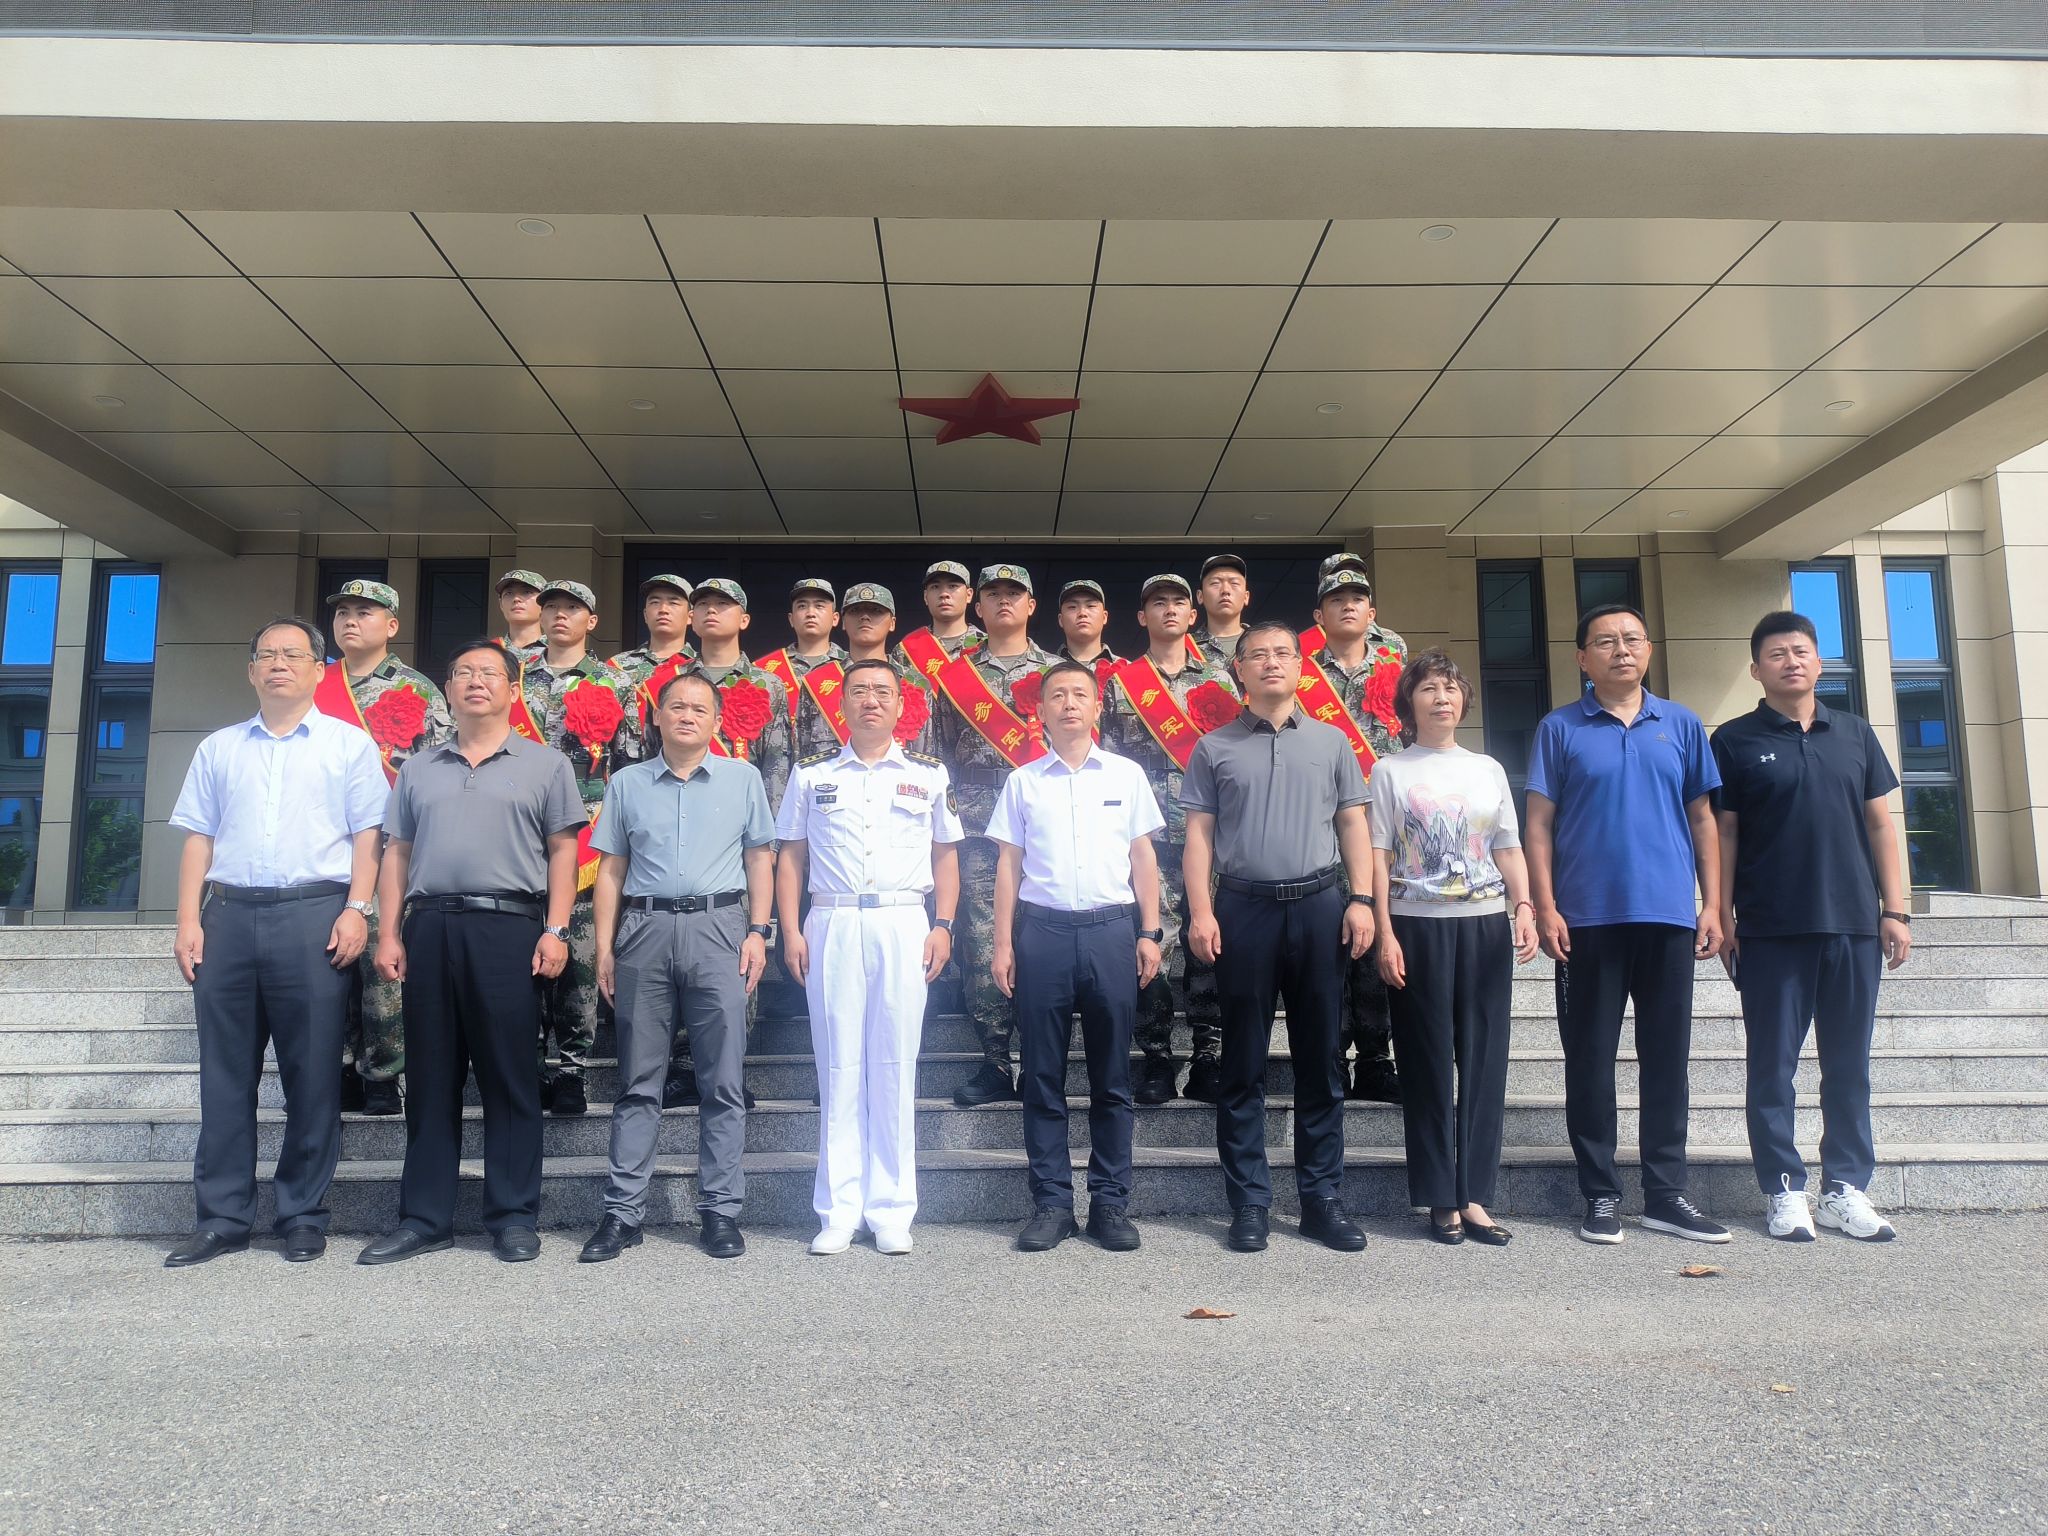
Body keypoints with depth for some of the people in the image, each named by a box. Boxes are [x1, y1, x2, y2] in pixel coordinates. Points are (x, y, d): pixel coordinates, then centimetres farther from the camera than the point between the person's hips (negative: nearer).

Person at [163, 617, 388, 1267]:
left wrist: (356, 910, -9)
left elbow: (367, 837, 2)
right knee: (225, 1071, 5)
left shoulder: (349, 744, 8)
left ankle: (303, 1215, 9)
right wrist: (188, 921, 5)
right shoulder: (218, 749, 18)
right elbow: (198, 839, 14)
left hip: (315, 913, -3)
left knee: (312, 1072, 0)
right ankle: (222, 1218, 14)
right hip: (229, 915, 3)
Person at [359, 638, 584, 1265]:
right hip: (429, 929, 4)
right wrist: (389, 933, 6)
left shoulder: (545, 765, 9)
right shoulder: (418, 769, 19)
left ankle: (514, 1217, 9)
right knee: (430, 1078, 7)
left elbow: (562, 851, 3)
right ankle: (424, 1218, 15)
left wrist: (555, 930, -7)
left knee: (510, 1077, 0)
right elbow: (397, 853, 17)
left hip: (509, 928, -3)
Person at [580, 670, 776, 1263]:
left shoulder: (742, 777, 10)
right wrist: (604, 947, 4)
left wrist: (757, 932, -1)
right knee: (639, 1081, 6)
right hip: (644, 931, 1)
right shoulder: (627, 783, 12)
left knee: (722, 1081, 1)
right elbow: (611, 870, 11)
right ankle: (623, 1211, 12)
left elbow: (760, 859, 9)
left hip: (718, 929, -1)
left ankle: (720, 1210, 9)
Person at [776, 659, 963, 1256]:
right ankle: (839, 1211, 11)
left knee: (894, 1069, 2)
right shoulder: (812, 773, 11)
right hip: (831, 927, 0)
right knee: (838, 1071, 3)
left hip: (904, 926, 0)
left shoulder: (929, 774, 11)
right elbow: (791, 854, 11)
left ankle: (891, 1211, 11)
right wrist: (790, 929, 1)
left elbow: (945, 854, 12)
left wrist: (942, 925, 1)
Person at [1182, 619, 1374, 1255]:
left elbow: (1354, 826, 11)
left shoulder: (1331, 741, 12)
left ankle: (1322, 1197, 15)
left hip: (1319, 905, 1)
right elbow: (1199, 835, 4)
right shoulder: (1215, 748, 8)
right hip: (1244, 909, -1)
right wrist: (1200, 911, -6)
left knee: (1321, 1059, 6)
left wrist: (1361, 900, -1)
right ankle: (1248, 1202, 12)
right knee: (1244, 1062, 3)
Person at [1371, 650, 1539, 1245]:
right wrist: (1385, 933, -9)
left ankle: (1474, 1197, 9)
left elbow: (1509, 850, 13)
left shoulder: (1488, 769, 13)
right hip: (1418, 926, -3)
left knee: (1485, 1057, 2)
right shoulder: (1390, 772, 4)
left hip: (1485, 924, 3)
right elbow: (1377, 858, -1)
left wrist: (1523, 908, -3)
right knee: (1428, 1062, 1)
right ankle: (1441, 1200, 9)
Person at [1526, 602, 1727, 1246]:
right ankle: (1601, 1194, 13)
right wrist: (1545, 908, -8)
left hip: (1669, 916, 2)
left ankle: (1666, 1193, 17)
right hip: (1588, 920, -2)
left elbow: (1703, 819, 11)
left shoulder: (1682, 725, 10)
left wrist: (1714, 904, 3)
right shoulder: (1559, 728, 4)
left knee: (1666, 1056, 7)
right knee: (1590, 1059, 3)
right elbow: (1539, 824, 1)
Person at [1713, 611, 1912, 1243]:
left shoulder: (1854, 733, 11)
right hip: (1771, 931, -3)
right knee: (1773, 1067, 3)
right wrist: (1722, 918, -4)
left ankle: (1846, 1188, 18)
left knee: (1849, 1066, 9)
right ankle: (1784, 1191, 12)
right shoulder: (1734, 741, 2)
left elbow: (1879, 824, 11)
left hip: (1854, 927, 3)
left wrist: (1895, 910, 5)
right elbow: (1722, 835, 1)